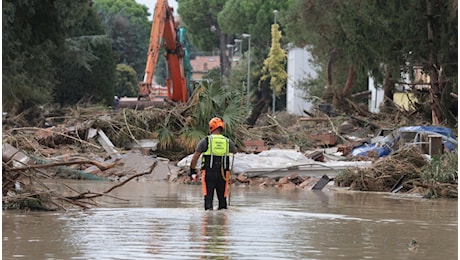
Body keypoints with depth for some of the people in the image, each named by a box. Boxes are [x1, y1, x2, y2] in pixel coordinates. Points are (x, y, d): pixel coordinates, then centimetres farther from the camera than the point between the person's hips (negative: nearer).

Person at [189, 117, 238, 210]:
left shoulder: (205, 141, -2)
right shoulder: (227, 141, 6)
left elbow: (195, 157, -2)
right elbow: (235, 150, 29)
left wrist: (192, 170, 9)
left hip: (209, 173, -2)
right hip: (223, 174, 2)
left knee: (208, 196, -3)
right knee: (222, 198, 11)